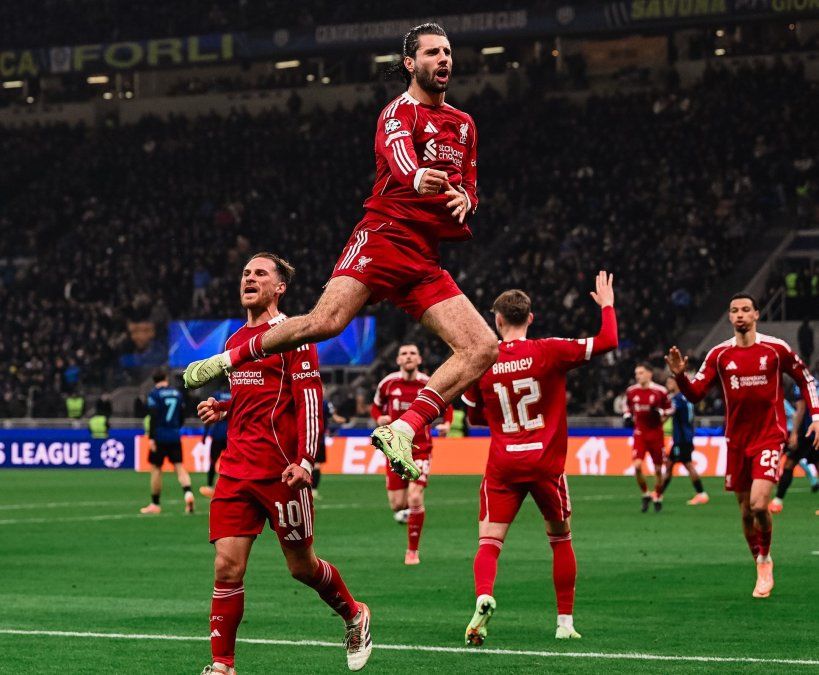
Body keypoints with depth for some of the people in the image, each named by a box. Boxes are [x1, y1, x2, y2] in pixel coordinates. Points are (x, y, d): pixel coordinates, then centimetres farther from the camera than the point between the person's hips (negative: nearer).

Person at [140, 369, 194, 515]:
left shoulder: (154, 394, -6)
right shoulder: (177, 393, 9)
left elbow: (153, 417, -14)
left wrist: (151, 438, -16)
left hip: (159, 437, -4)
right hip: (175, 437, 4)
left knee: (156, 469, 5)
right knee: (179, 467, 1)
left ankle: (155, 505, 9)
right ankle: (188, 493, -25)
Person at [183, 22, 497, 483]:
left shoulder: (464, 125, 22)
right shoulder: (400, 112, 1)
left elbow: (469, 187, 30)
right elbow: (400, 158, -22)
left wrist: (465, 199, 4)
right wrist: (418, 178, -47)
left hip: (425, 263, 6)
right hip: (383, 238, -6)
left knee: (483, 348, -10)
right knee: (326, 321, -25)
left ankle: (402, 429, -14)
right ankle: (229, 359, -1)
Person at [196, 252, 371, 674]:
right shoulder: (235, 341, 17)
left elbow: (309, 399, -11)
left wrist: (305, 460, -20)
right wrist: (221, 410, 10)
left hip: (281, 471, -6)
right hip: (237, 468, 6)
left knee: (301, 566, 6)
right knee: (227, 567, -5)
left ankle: (354, 616, 33)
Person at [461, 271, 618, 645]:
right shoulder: (549, 352, -6)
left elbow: (475, 417, 12)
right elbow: (607, 342, -5)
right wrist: (606, 305, 10)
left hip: (502, 466, 0)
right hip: (547, 462, 0)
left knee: (489, 542, -2)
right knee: (561, 540, 18)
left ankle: (484, 597, -32)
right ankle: (565, 621, 18)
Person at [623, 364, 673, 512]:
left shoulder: (660, 391, -6)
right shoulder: (631, 391, 2)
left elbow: (669, 409, 4)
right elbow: (627, 406, 19)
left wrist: (660, 413, -16)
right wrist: (627, 417, 0)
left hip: (656, 433, -1)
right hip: (639, 433, 1)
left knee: (658, 469, 6)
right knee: (637, 466, -16)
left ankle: (658, 498, 25)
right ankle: (645, 494, 6)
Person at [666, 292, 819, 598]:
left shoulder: (776, 349, -3)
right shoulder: (719, 354, 2)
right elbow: (695, 394, 0)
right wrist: (680, 375, -19)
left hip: (769, 436, -3)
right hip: (736, 441, 3)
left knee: (759, 505, -19)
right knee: (746, 511, 6)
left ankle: (764, 559, 5)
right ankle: (763, 570, 24)